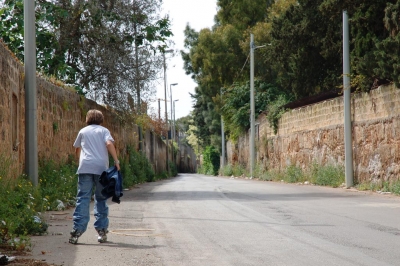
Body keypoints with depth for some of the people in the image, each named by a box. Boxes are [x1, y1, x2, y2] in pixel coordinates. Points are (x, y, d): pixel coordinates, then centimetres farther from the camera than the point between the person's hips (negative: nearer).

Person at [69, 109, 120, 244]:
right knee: (101, 199, 9)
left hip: (85, 167, 1)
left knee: (83, 199, -2)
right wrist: (116, 161, -4)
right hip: (101, 167, -1)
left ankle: (77, 230, -12)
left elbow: (77, 149, 31)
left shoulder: (83, 131, 20)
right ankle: (102, 231, 6)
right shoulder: (103, 130, 13)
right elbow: (109, 144, -5)